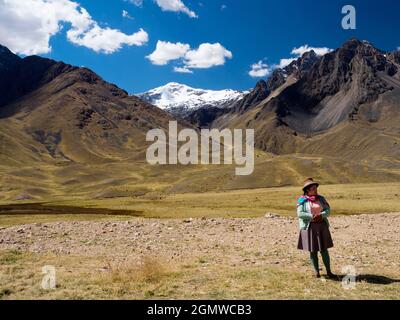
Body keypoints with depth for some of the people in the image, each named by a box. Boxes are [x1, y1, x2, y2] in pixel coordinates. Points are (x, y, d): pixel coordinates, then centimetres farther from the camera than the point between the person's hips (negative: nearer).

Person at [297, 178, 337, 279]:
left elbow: (328, 210, 1)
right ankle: (316, 271, 15)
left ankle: (329, 272, 10)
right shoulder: (302, 200, -2)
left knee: (324, 249, 4)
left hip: (322, 226, 3)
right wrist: (312, 216, -20)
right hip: (309, 227, -2)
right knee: (313, 250, 4)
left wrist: (321, 215, -18)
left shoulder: (321, 198, 8)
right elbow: (300, 214, -11)